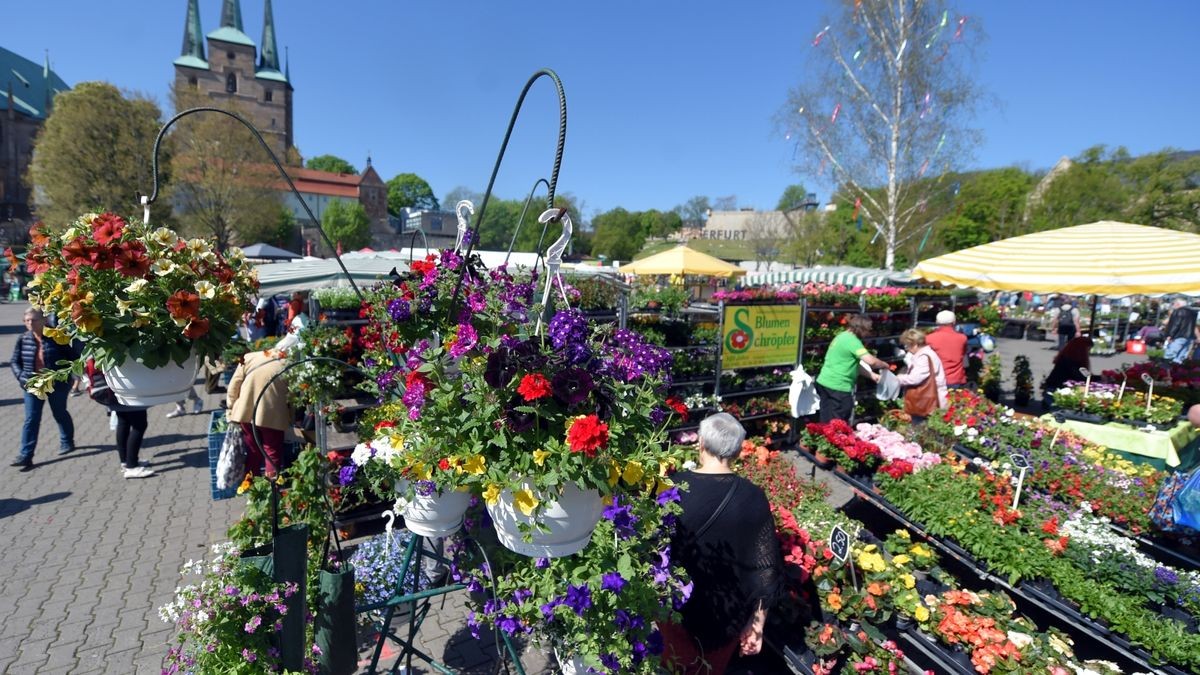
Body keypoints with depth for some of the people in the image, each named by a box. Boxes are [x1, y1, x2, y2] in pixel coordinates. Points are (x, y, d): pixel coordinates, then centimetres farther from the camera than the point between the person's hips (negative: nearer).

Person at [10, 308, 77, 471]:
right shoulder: (23, 340, -2)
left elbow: (73, 357, -5)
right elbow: (14, 362, 4)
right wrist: (21, 377, -12)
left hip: (57, 384, -2)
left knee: (60, 414, 14)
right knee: (31, 419, 0)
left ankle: (67, 442, 35)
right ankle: (25, 455, 2)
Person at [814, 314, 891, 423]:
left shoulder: (842, 336, 16)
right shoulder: (852, 340, -14)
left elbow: (854, 363, 22)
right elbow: (871, 361, -21)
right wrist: (884, 365, -2)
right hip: (838, 386, -9)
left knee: (826, 422, 13)